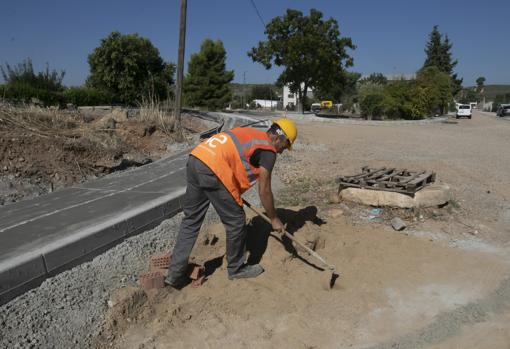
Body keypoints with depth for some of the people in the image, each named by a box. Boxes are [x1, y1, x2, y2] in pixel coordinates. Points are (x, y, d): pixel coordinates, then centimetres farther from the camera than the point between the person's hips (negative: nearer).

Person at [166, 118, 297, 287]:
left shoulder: (249, 134, 28)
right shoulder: (268, 150, 4)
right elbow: (264, 191, 5)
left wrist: (235, 196, 44)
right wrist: (274, 219, 18)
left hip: (195, 159, 9)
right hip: (213, 170, -9)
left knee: (190, 220, 16)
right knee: (235, 221, 10)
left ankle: (176, 273, 22)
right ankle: (236, 268, 28)